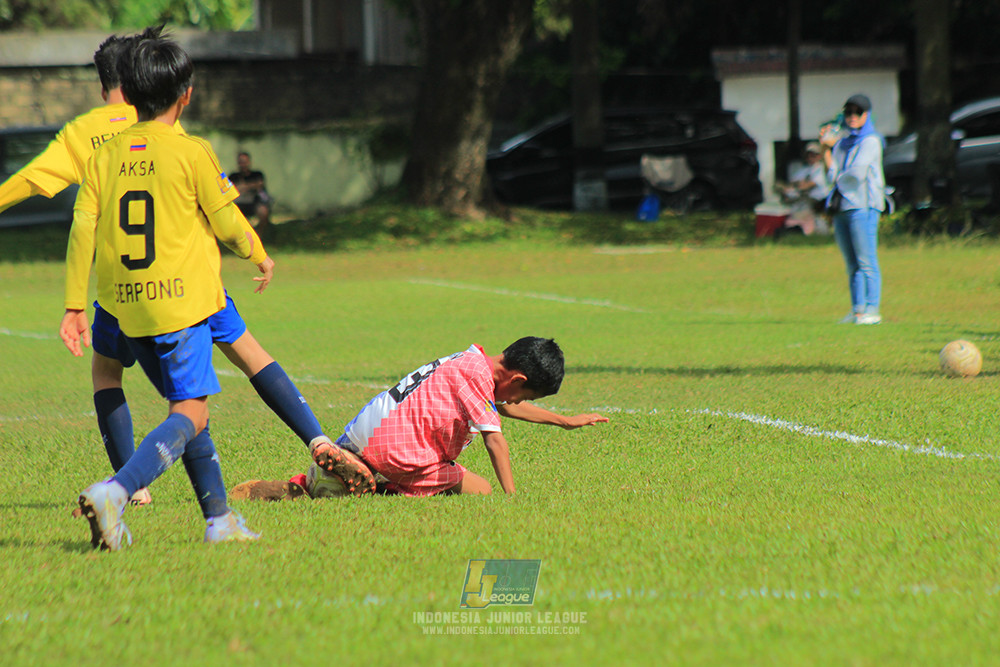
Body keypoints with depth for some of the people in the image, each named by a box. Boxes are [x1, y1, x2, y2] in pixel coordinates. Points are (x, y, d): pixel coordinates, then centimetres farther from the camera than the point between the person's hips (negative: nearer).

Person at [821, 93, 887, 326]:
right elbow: (832, 174, 14)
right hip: (841, 207, 7)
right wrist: (826, 148, 7)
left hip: (862, 205, -7)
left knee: (866, 261, -10)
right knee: (852, 264, 7)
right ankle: (857, 309, 9)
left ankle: (872, 309, -13)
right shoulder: (842, 141, 21)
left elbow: (857, 173, -13)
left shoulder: (870, 142, -2)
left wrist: (838, 178, 3)